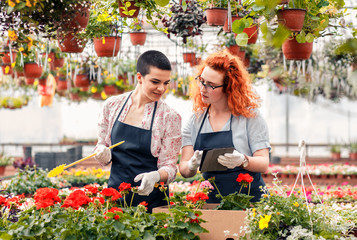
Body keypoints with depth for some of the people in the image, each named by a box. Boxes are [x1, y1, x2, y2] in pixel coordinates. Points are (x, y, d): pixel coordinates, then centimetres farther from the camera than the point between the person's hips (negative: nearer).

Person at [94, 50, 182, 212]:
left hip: (150, 198, -2)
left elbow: (169, 166, -4)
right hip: (115, 195, 2)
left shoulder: (170, 118, -5)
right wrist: (103, 154, -10)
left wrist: (155, 176, -25)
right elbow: (102, 145, 13)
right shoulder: (113, 105, 3)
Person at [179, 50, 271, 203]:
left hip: (250, 200, -3)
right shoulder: (195, 121, 11)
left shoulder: (249, 116, 1)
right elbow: (184, 170, 5)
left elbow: (264, 164, -4)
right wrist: (191, 166, -18)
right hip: (212, 200, 4)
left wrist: (243, 161, -24)